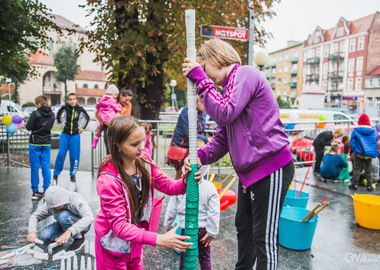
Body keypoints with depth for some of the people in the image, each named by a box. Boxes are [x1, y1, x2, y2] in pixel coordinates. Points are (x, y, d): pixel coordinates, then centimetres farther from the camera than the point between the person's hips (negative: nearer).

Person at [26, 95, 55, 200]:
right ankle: (46, 190, 11)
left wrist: (35, 126, 7)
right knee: (46, 167, 8)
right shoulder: (52, 114, 3)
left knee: (35, 167, 4)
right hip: (47, 143, 4)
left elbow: (28, 127, -11)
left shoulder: (36, 114, -13)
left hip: (35, 143, -4)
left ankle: (35, 191, 9)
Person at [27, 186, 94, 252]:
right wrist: (32, 231, -27)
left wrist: (69, 232, -57)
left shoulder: (76, 200, -31)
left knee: (63, 216, -33)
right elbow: (35, 216, -6)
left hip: (81, 226, -5)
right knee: (43, 236, -19)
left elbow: (89, 218, -45)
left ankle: (78, 237, -15)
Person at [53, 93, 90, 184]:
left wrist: (83, 127, 11)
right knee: (61, 154, -4)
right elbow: (58, 114, 18)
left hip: (75, 135, 0)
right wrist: (60, 123, 10)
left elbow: (87, 117, 15)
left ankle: (73, 174, 19)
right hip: (65, 135, 0)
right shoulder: (64, 108, -5)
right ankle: (56, 174, 11)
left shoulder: (80, 109, -4)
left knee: (74, 155, 3)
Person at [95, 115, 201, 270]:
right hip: (115, 243, -5)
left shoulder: (144, 162, -12)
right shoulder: (108, 179, -30)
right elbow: (119, 225, -31)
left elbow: (168, 185, -8)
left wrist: (186, 182, -32)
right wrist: (159, 239, -39)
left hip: (136, 236, 5)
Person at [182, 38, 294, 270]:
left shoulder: (244, 73, -10)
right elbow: (223, 137, 15)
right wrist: (201, 156, -2)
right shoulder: (231, 85, 19)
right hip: (250, 170, 10)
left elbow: (224, 114, -23)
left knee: (264, 237, -2)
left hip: (271, 167, -10)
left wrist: (201, 79, -14)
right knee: (244, 228, 22)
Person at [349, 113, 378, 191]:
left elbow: (352, 142, -8)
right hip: (369, 155, 2)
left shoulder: (355, 131, -5)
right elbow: (376, 143, 10)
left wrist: (355, 151, -5)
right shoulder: (374, 132, 4)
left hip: (359, 154, -2)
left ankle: (354, 184, 9)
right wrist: (374, 153, 16)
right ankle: (369, 186, 15)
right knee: (369, 170, 11)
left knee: (357, 169, 6)